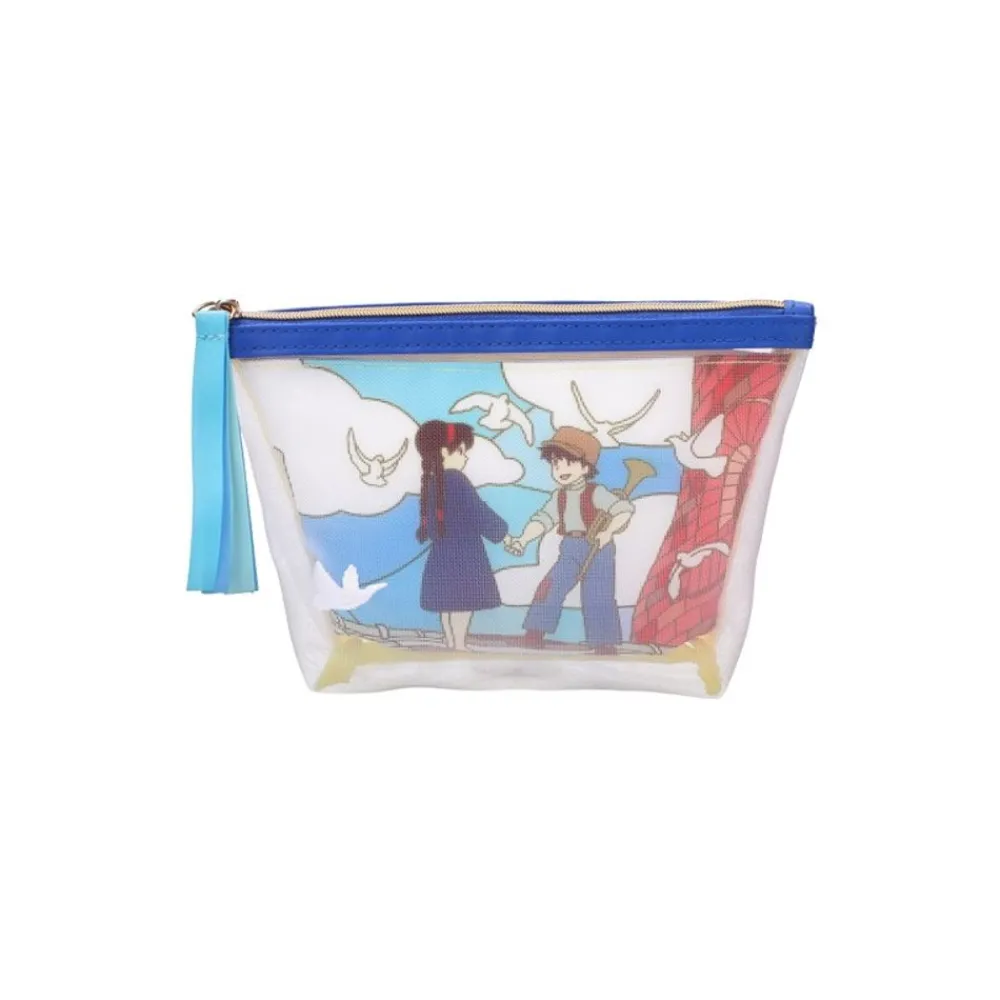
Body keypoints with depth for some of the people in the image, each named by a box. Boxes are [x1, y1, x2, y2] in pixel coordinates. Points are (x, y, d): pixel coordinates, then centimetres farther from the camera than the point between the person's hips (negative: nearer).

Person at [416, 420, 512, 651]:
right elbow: (480, 513, -15)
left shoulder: (431, 481, 10)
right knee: (463, 600, -5)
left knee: (448, 599, 14)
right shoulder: (457, 481, -16)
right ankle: (459, 645, -3)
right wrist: (502, 533, -4)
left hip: (442, 551, 9)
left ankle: (450, 642, 22)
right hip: (463, 553, -9)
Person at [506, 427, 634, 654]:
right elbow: (542, 519, 2)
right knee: (550, 586, -6)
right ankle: (535, 633, 1)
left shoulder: (596, 493, -11)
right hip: (570, 550, 5)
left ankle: (605, 642, 10)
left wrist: (608, 533, -28)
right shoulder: (559, 496, 6)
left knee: (597, 596, -3)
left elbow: (624, 509, -18)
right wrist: (523, 540, -11)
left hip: (597, 550, -5)